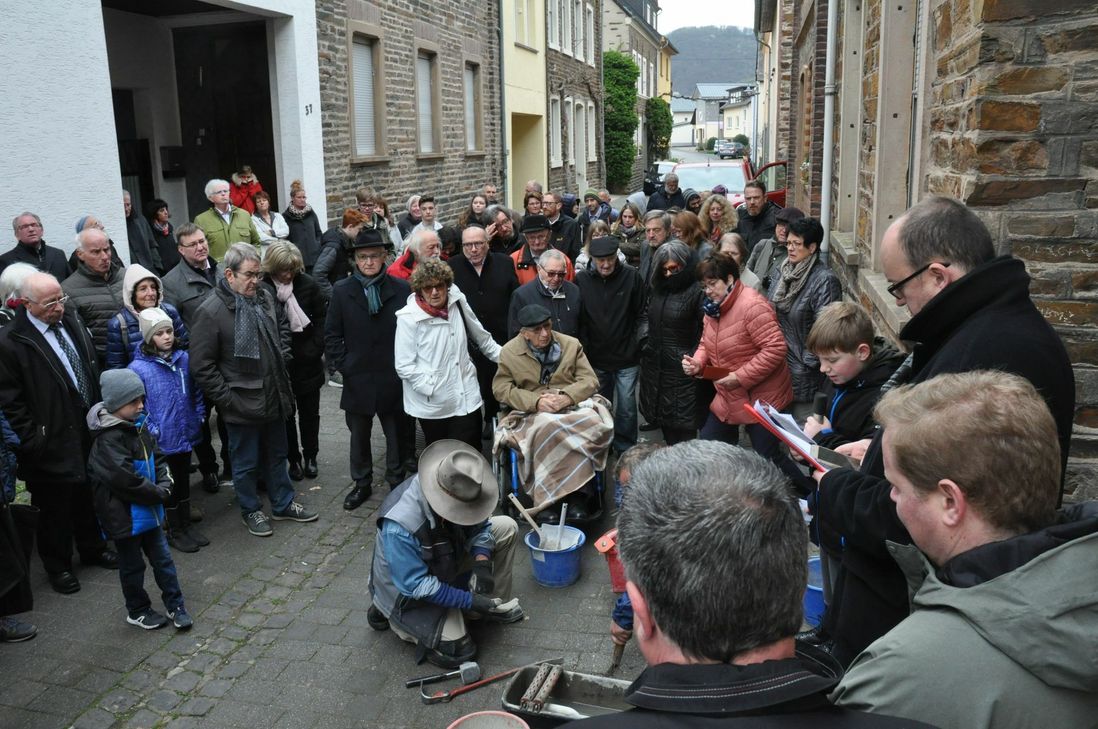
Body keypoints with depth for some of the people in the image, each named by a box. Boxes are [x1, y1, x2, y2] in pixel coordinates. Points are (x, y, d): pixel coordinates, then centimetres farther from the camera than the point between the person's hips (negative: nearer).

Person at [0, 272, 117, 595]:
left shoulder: (72, 321, 1)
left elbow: (93, 370, 13)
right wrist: (32, 441, -15)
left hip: (89, 434, 6)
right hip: (52, 445, -6)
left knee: (89, 497, 22)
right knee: (55, 508, 11)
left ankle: (92, 548, 43)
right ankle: (57, 565, 31)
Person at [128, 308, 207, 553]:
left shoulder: (184, 358, -1)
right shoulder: (138, 368, -15)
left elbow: (195, 391, 12)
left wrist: (199, 416, 5)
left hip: (186, 435, 4)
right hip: (161, 441, -4)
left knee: (183, 481, 18)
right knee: (168, 485, 11)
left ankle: (186, 524, 33)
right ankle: (174, 531, 26)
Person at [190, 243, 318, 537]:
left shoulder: (264, 297, 0)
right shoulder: (211, 312, -19)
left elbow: (282, 325, 23)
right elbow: (201, 366, -17)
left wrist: (282, 354, 10)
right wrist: (227, 399, -17)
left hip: (274, 397, 6)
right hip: (242, 405, -6)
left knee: (277, 455, 22)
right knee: (246, 463, 13)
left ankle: (283, 504, 38)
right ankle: (250, 511, 33)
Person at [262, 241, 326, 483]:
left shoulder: (307, 284, -8)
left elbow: (321, 318, 0)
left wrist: (316, 348, -6)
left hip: (307, 361, 2)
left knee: (309, 412, 14)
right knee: (286, 414, 13)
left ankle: (310, 456, 31)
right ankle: (293, 459, 28)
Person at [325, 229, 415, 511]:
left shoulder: (401, 289, -4)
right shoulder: (342, 290, -1)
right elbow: (332, 334, 3)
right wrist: (341, 365, -4)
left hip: (393, 377, -1)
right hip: (357, 378, 1)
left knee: (398, 433, 10)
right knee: (359, 435, 14)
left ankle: (398, 481, 27)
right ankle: (362, 483, 30)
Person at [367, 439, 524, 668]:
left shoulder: (457, 491, -21)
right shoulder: (400, 526, -40)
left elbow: (479, 524, -3)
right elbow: (417, 585, -32)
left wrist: (481, 562, -21)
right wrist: (470, 601, -29)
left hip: (445, 563, 7)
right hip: (409, 592, -6)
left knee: (507, 527, -4)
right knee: (455, 652, -17)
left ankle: (495, 606, 12)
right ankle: (388, 613, 5)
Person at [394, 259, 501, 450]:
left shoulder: (458, 302, 1)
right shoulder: (408, 318, -12)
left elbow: (481, 338, 16)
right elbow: (404, 366, -11)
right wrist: (432, 388, -15)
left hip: (467, 399, 3)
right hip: (432, 405, -3)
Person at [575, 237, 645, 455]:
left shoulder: (631, 276, -8)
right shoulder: (582, 279, -6)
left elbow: (641, 314, -1)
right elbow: (579, 319, 0)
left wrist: (636, 343, -5)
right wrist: (584, 348, -2)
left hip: (627, 357, -1)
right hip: (596, 356, 2)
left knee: (627, 408, 3)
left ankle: (626, 450, 20)